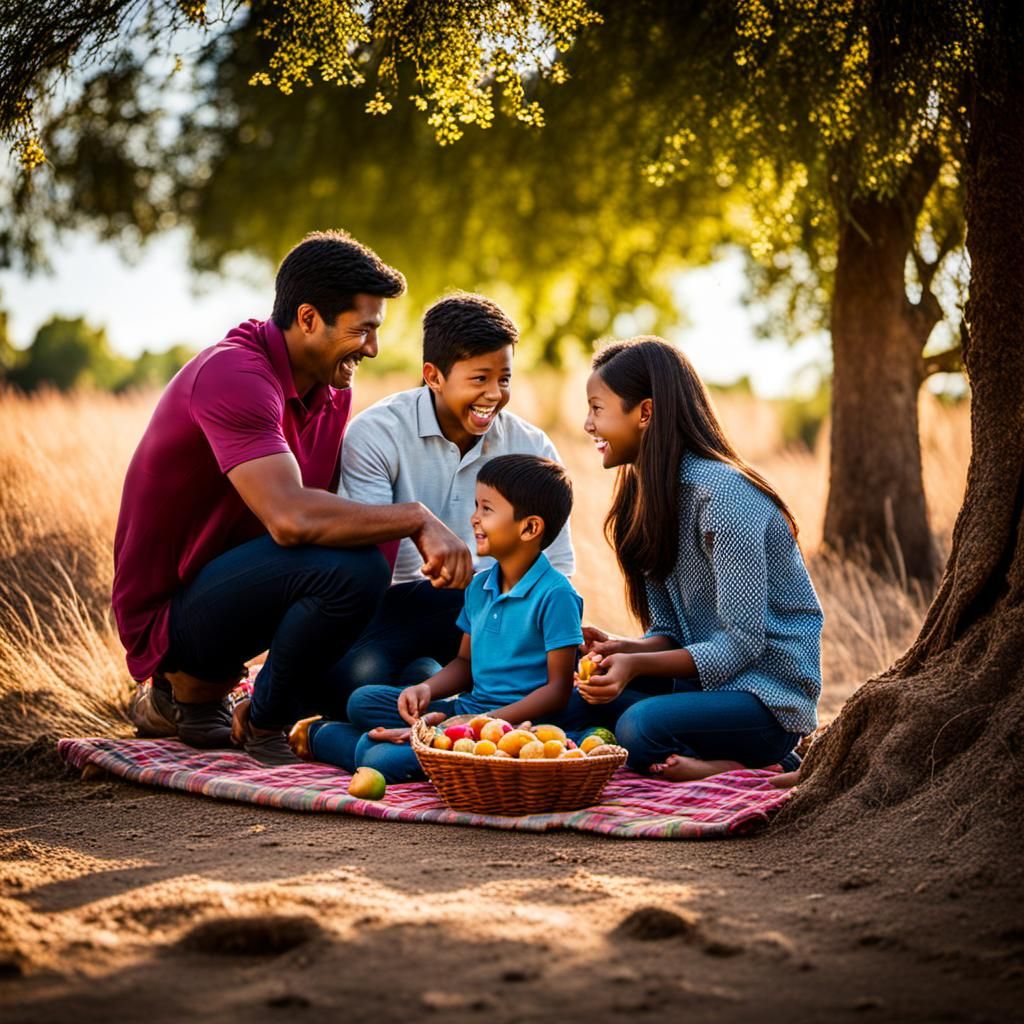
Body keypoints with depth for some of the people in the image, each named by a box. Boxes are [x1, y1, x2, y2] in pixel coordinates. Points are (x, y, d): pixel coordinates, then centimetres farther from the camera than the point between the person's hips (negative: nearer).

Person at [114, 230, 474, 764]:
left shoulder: (331, 389, 6)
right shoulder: (233, 376, -24)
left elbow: (336, 505, 3)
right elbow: (290, 517, -36)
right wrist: (417, 518, -29)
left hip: (225, 587, 10)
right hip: (169, 614, -10)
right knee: (348, 567, -30)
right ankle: (264, 724, -4)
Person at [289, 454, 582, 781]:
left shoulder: (555, 595, -13)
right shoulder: (479, 586, 13)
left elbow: (557, 691, -15)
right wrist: (426, 689, -1)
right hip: (468, 706, 9)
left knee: (382, 761, -18)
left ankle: (320, 736, 4)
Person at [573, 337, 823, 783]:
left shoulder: (721, 494, -18)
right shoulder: (649, 495, 10)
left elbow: (743, 642, -20)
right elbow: (670, 631, 10)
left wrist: (638, 664, -28)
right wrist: (626, 649, -12)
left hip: (768, 695, -9)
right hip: (706, 676, 9)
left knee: (642, 728, -34)